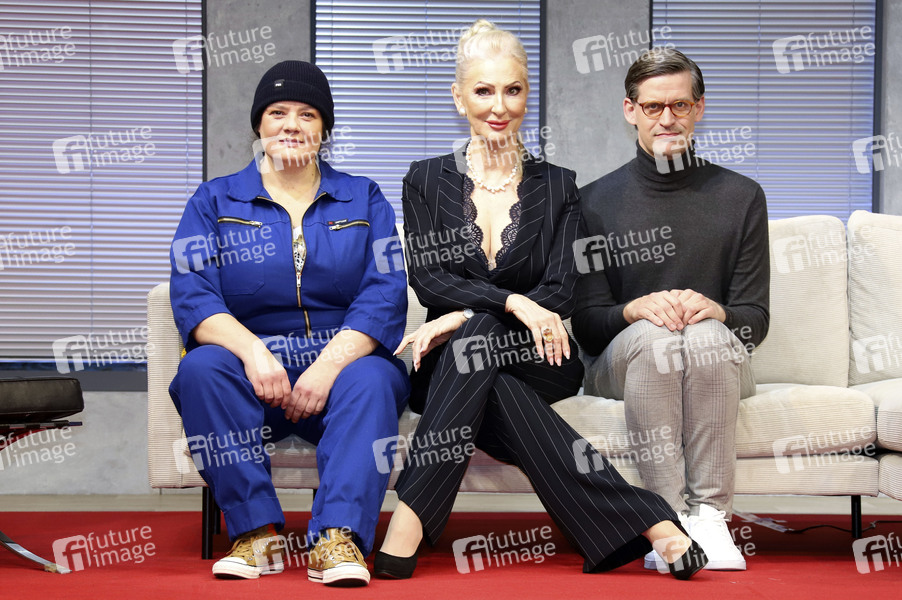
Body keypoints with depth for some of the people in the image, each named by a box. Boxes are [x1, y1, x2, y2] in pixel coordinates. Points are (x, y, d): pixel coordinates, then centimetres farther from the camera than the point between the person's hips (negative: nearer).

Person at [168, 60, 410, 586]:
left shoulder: (364, 200, 12)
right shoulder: (215, 202, 11)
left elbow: (386, 296, -2)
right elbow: (193, 298, -3)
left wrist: (329, 365, -19)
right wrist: (252, 351, -23)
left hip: (343, 363, 0)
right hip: (251, 368, 1)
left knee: (369, 381, -33)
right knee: (202, 368, -31)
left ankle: (338, 538, -40)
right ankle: (256, 533, -28)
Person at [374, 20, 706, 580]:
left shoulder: (558, 186, 9)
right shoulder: (427, 180, 9)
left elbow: (559, 293, -3)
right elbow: (427, 277, -4)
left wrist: (466, 318, -19)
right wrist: (512, 302, -22)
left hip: (535, 358, -1)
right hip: (457, 363, 1)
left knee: (475, 341, -33)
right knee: (490, 392, -34)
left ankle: (411, 521, -39)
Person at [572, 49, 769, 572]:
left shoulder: (741, 196, 8)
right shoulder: (596, 201, 6)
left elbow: (755, 318, 2)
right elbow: (587, 323, -1)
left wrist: (714, 310, -21)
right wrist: (635, 309, -23)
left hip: (717, 358, 0)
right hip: (623, 360, 0)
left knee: (708, 333, -35)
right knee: (653, 336, -35)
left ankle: (710, 514, -32)